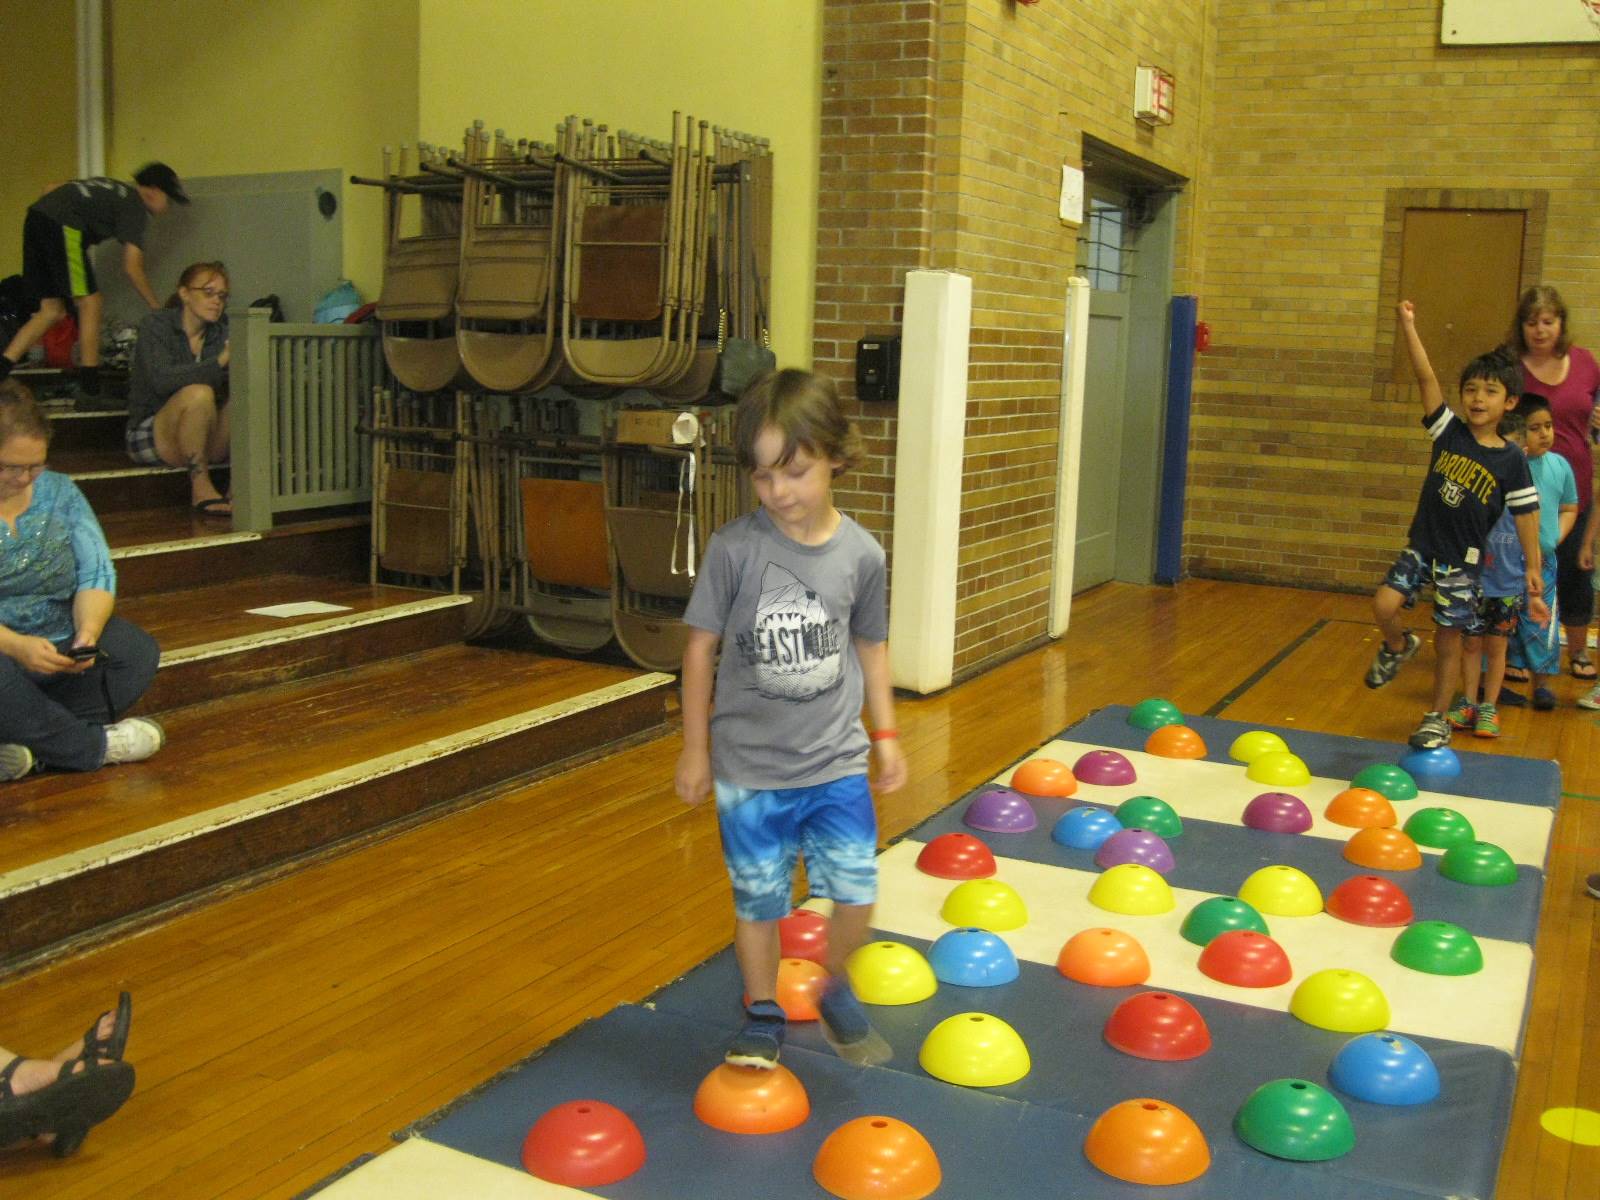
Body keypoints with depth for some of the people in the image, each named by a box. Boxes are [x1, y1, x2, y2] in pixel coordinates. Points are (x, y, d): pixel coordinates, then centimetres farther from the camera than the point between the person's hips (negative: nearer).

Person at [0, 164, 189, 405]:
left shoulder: (108, 187, 28)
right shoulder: (135, 206, 3)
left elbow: (51, 188, 27)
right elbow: (132, 268, -2)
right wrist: (157, 308, 5)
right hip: (63, 226, -9)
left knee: (52, 310, 14)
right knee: (91, 304, -3)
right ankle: (90, 390, -4)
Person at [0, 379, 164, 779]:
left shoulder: (59, 492, 8)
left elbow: (96, 574, 2)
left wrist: (87, 633, -19)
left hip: (59, 652, 4)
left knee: (138, 652, -24)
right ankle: (95, 745, -16)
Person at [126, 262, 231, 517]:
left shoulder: (221, 333, 8)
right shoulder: (156, 325, -6)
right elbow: (161, 380, -24)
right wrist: (218, 362, -33)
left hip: (205, 441, 5)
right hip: (150, 435, -5)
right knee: (198, 393, -32)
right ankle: (200, 486, -28)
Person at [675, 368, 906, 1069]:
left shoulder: (860, 554, -5)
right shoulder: (734, 549, -13)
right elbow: (701, 646, -4)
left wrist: (885, 734, 11)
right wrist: (695, 748, 1)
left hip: (837, 762, 2)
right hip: (749, 768, -1)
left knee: (857, 894, 1)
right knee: (758, 900, 11)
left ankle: (836, 992, 31)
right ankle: (763, 1014, 34)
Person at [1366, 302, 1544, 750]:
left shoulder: (1511, 460, -7)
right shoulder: (1449, 432, -3)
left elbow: (1526, 516, -3)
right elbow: (1426, 378, -12)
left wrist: (1533, 569, -7)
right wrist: (1408, 326, -20)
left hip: (1462, 561, -2)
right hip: (1421, 545, 2)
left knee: (1448, 640, 4)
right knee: (1384, 604, -16)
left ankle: (1436, 720, 20)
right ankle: (1397, 647, 19)